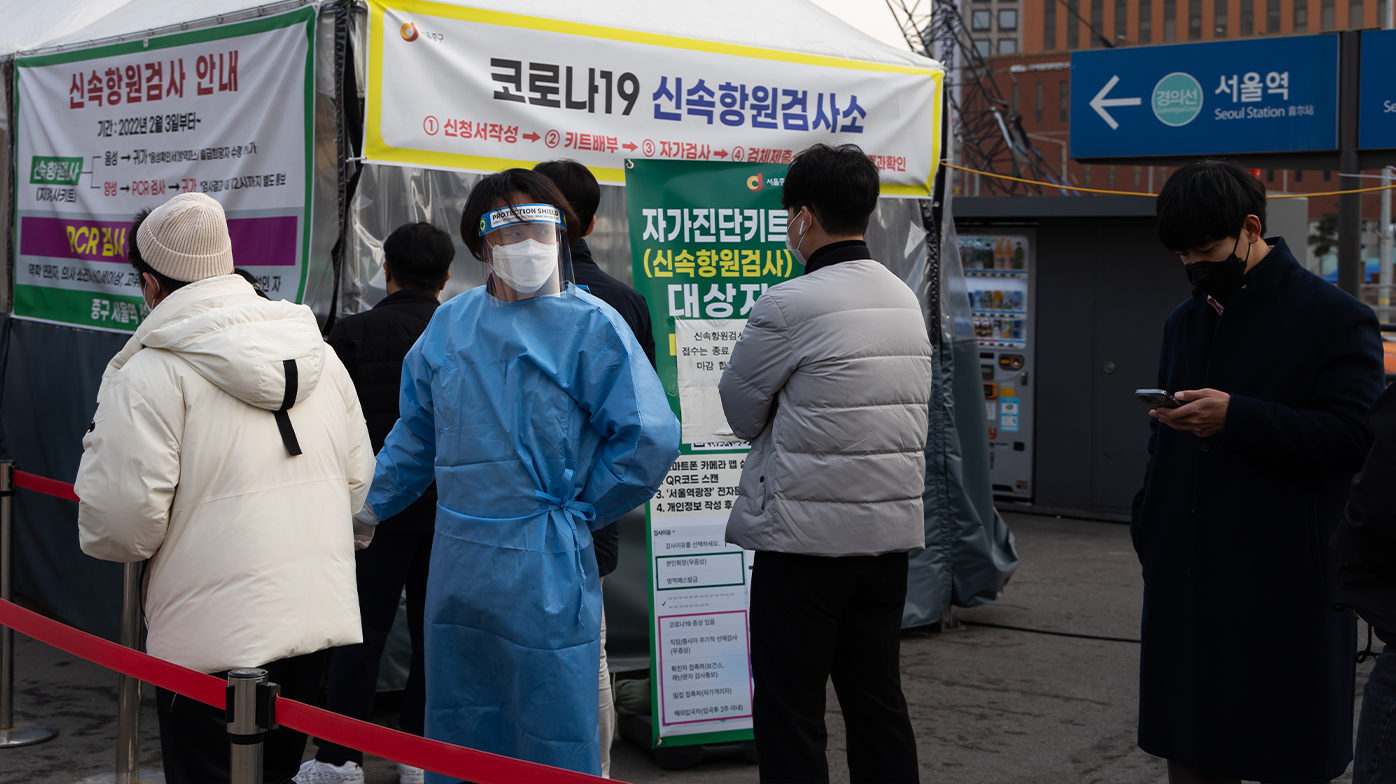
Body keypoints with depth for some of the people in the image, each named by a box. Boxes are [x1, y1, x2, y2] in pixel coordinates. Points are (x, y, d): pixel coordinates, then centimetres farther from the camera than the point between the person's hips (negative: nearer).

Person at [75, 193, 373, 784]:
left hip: (215, 637, -6)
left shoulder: (150, 373, -11)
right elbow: (358, 481, 14)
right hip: (321, 619, 7)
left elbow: (122, 519, -15)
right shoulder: (318, 351, 10)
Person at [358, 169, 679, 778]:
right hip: (456, 566, 5)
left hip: (544, 568, -5)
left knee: (552, 743, 1)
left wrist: (578, 511, -7)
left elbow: (650, 438, -11)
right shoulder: (450, 324, 9)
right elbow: (417, 431, 22)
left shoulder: (591, 326, -6)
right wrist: (370, 504, 22)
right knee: (457, 732, 16)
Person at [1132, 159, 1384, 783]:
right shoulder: (1185, 321, 17)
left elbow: (1356, 438, -15)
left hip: (1284, 589, -6)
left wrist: (1237, 417, -22)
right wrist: (1148, 526, 12)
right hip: (1185, 579, 6)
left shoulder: (1335, 318, -4)